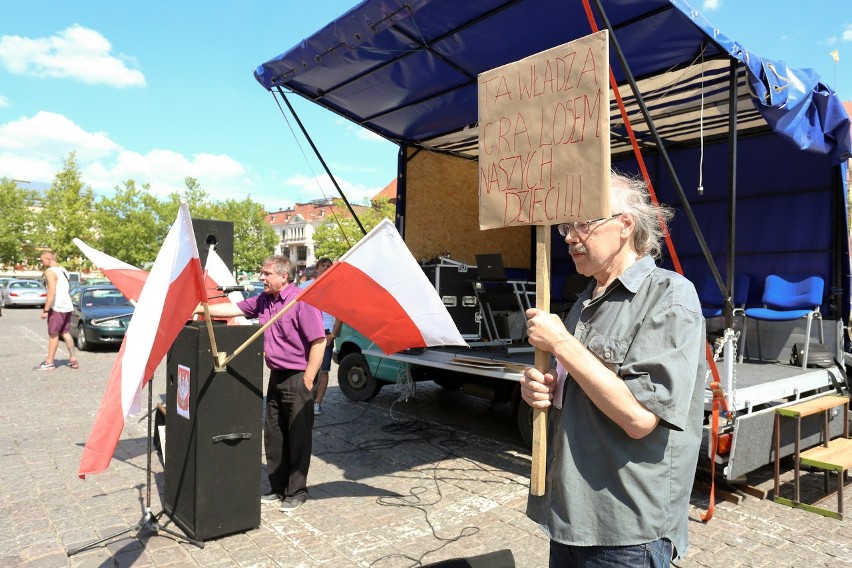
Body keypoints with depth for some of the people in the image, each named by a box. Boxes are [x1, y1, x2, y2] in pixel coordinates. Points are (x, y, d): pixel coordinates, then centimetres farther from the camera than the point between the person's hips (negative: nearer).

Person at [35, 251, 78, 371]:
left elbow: (52, 292, -19)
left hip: (57, 307, -8)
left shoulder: (50, 271, -11)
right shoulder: (63, 270, 16)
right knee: (66, 333, 13)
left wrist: (45, 310, -17)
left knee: (53, 334, -1)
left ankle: (49, 362, 4)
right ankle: (73, 359, 14)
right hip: (67, 306, 8)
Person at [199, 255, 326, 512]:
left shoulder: (302, 301, -16)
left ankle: (296, 492, 16)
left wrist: (307, 380, -19)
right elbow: (234, 309, 17)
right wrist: (199, 309, 9)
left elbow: (319, 341, -20)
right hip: (276, 377, 9)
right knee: (273, 436, 15)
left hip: (297, 378, -8)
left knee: (298, 438, 3)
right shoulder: (263, 301, 10)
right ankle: (278, 488, 28)